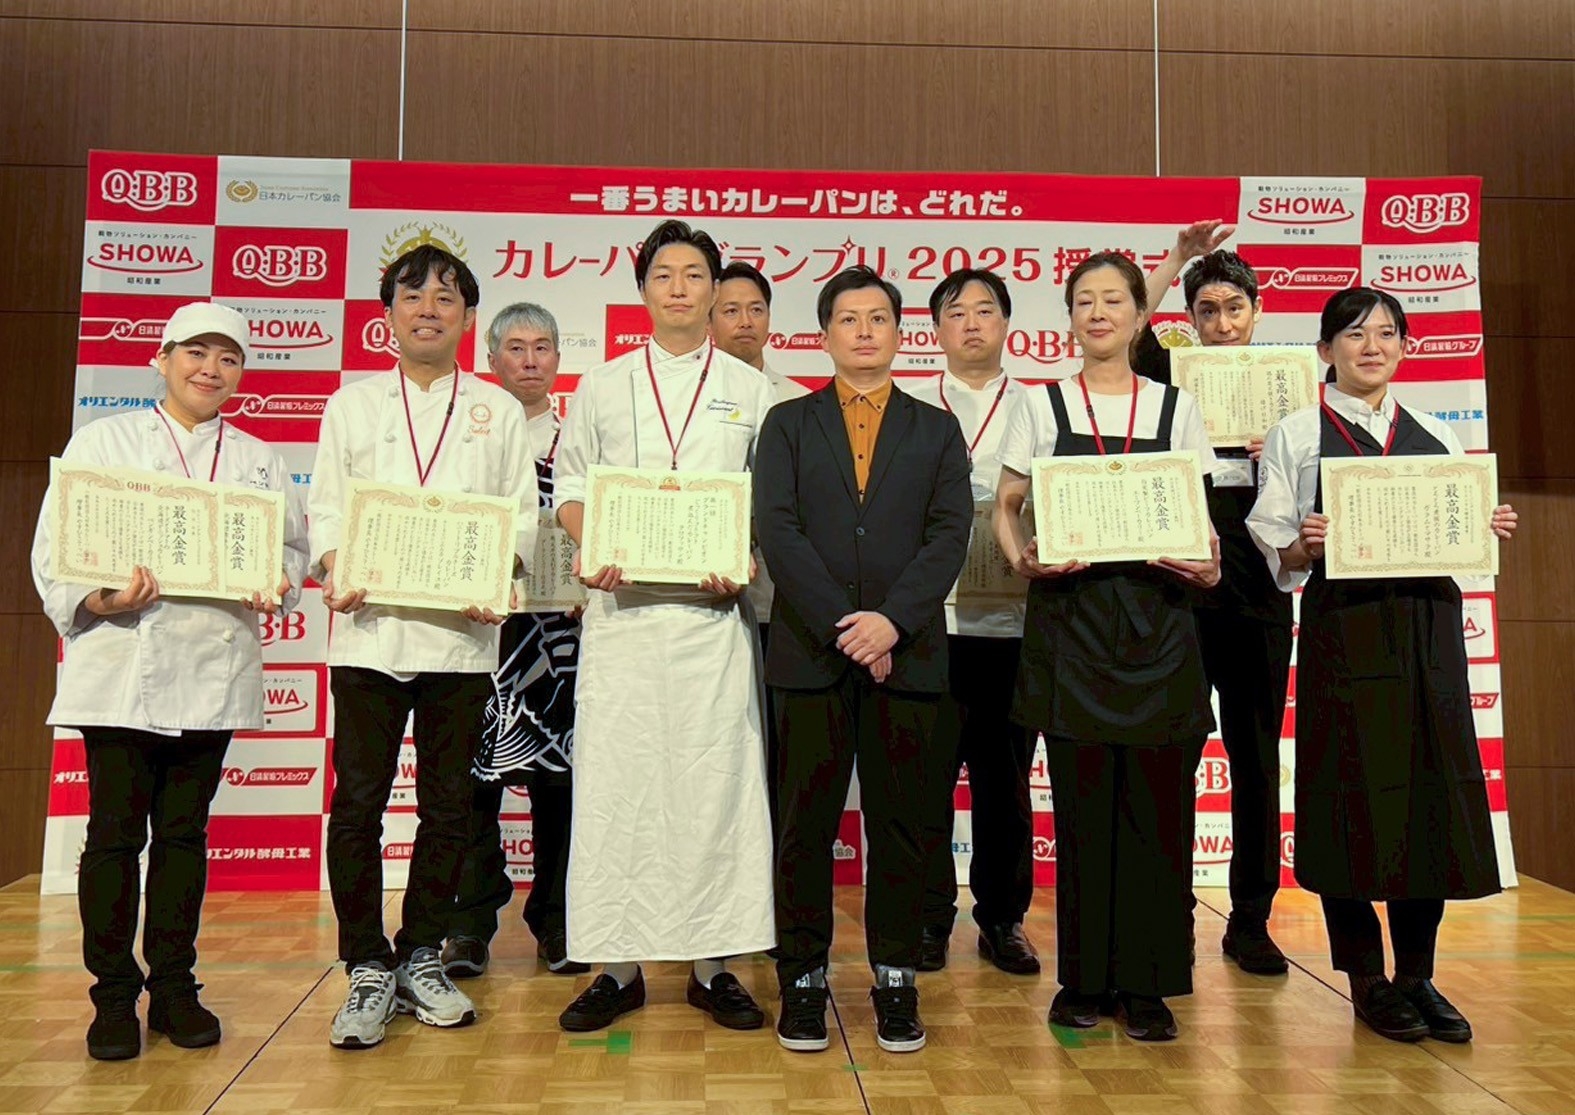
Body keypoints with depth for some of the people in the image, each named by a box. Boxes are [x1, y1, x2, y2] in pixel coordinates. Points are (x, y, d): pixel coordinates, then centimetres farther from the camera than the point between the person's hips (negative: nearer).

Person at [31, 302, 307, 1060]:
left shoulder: (258, 459, 14)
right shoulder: (103, 441, 7)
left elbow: (293, 545, 12)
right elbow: (54, 544, 1)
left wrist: (278, 587, -10)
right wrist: (94, 602, -17)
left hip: (214, 669, 2)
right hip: (120, 664, -2)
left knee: (184, 830, 9)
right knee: (115, 832, 2)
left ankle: (173, 987, 20)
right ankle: (113, 996, 14)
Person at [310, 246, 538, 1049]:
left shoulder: (498, 409, 12)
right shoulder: (352, 403, 14)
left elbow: (522, 513, 7)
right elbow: (325, 506, 9)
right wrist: (334, 571, -11)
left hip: (461, 631, 0)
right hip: (368, 627, 0)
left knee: (447, 804, 7)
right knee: (357, 801, -1)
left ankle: (421, 960, 22)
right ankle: (367, 970, 12)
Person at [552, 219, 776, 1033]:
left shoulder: (750, 390, 12)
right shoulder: (602, 387, 14)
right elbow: (570, 484, 12)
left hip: (713, 607, 0)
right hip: (622, 602, 1)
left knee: (716, 776, -1)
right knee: (614, 776, 0)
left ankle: (712, 965, 11)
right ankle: (617, 964, 12)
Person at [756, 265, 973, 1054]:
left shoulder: (936, 429, 14)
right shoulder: (789, 424, 11)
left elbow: (950, 533, 1)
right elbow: (775, 528, -2)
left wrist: (893, 619, -13)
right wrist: (839, 625, -11)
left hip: (906, 651, 1)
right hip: (809, 651, 0)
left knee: (901, 824, 6)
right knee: (805, 824, 4)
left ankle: (895, 980, 18)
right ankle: (803, 978, 15)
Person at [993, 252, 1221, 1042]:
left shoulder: (1176, 407, 10)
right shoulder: (1042, 405, 8)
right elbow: (1005, 505, 9)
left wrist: (1209, 568, -9)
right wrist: (1022, 560, -10)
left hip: (1157, 618, 1)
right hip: (1070, 615, -1)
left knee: (1157, 801, 1)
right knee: (1081, 803, 3)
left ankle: (1146, 983, 14)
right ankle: (1084, 978, 17)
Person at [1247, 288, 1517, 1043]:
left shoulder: (1435, 437, 14)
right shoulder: (1296, 436, 3)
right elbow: (1278, 556, -1)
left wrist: (1490, 530, -4)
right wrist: (1305, 545, -21)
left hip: (1429, 626, 4)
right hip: (1344, 630, -4)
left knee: (1433, 790, 5)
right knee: (1352, 794, 1)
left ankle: (1417, 975, 20)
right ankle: (1368, 981, 16)